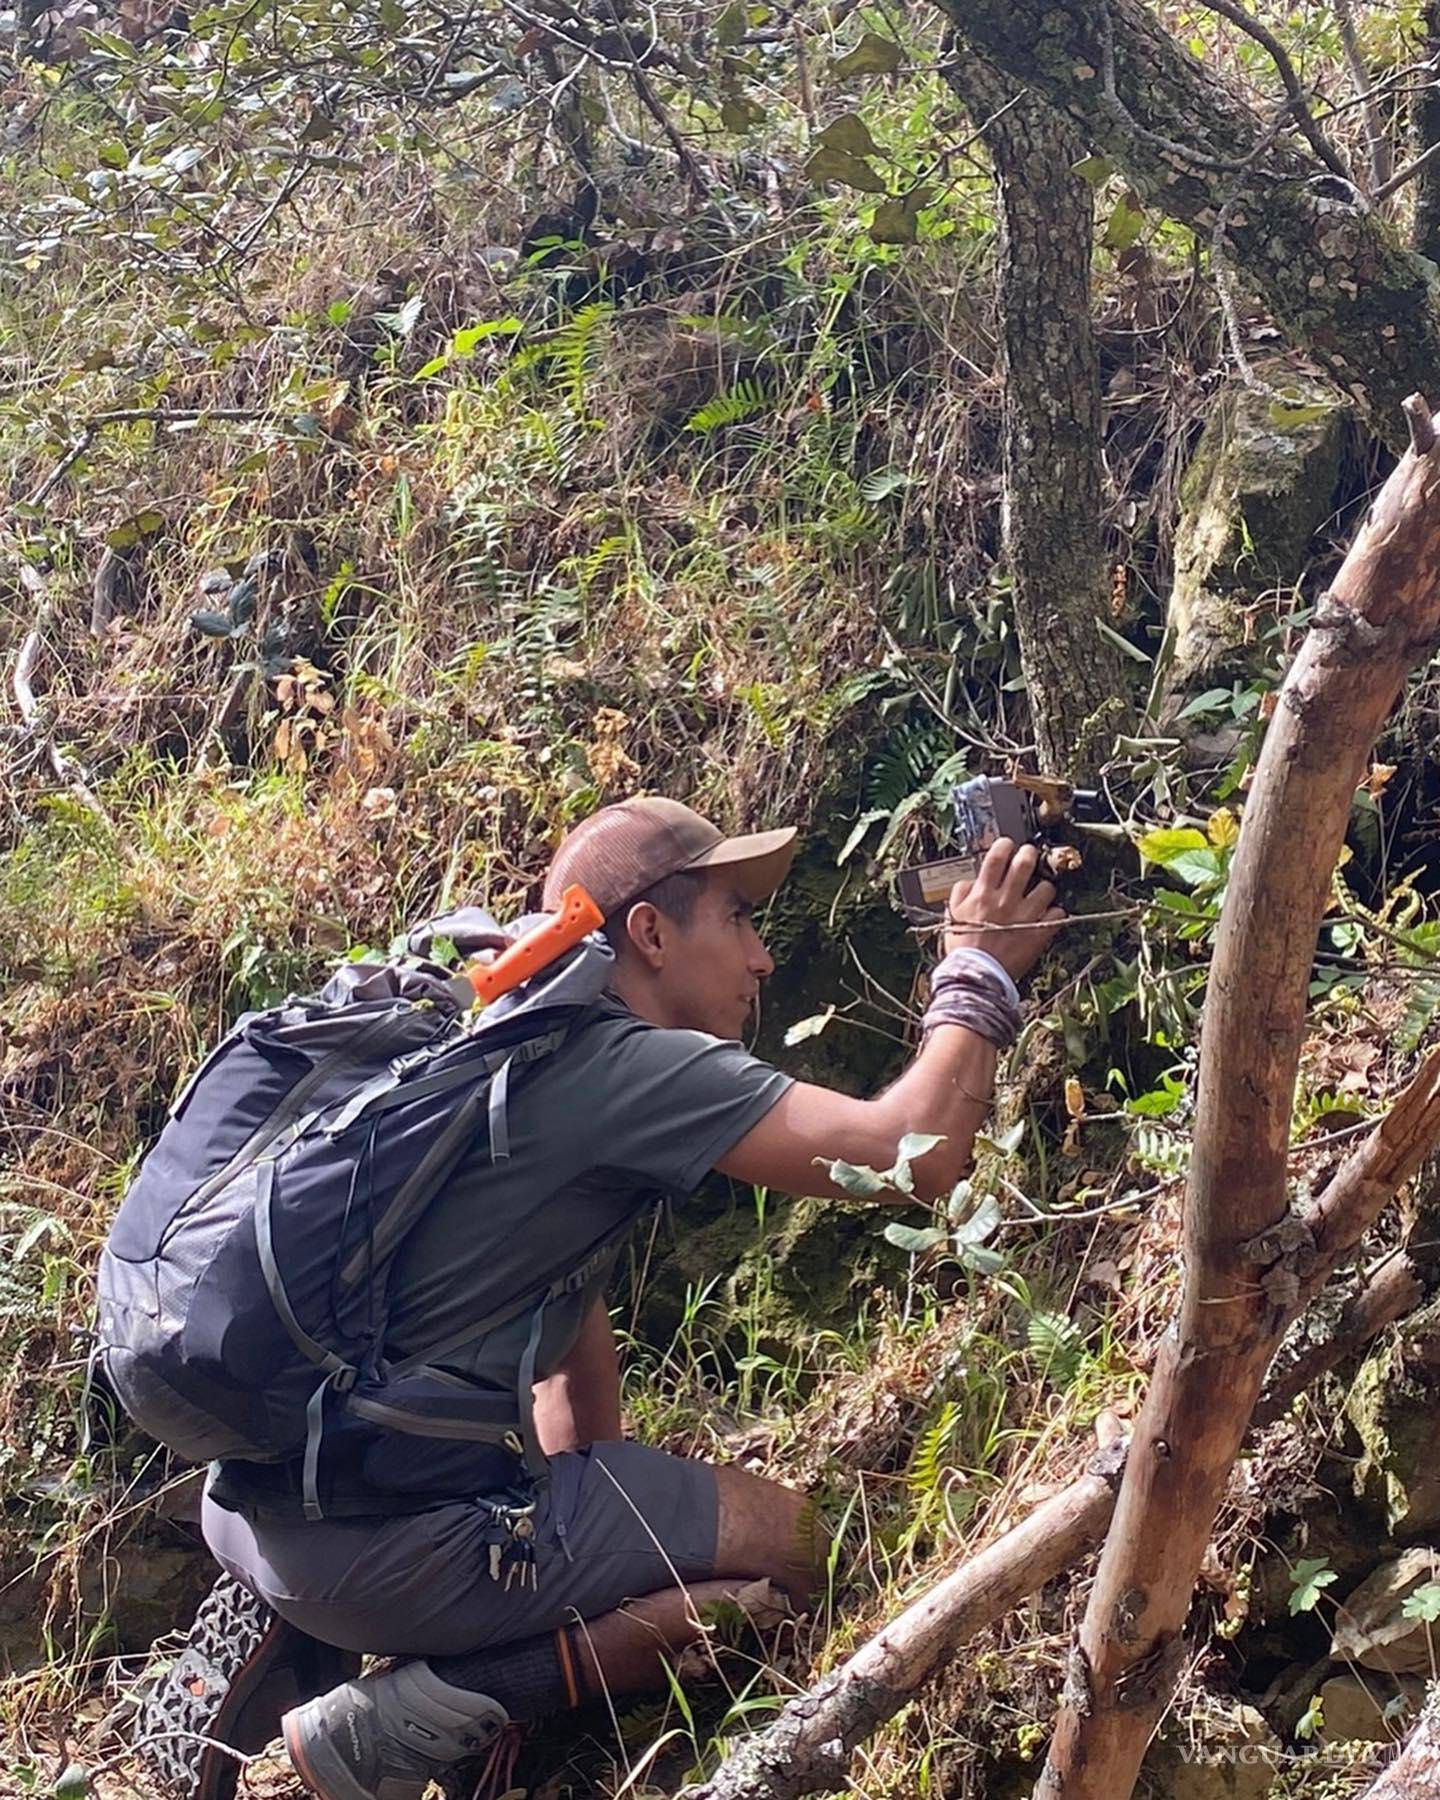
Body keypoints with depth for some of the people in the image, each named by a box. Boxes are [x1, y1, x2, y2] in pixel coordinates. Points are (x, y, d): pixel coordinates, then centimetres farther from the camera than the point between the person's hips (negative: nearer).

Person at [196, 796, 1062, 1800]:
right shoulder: (629, 1069, -14)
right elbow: (916, 1154, -19)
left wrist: (615, 1511, 21)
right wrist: (980, 972, -4)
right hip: (382, 1541, -10)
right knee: (798, 1550, -3)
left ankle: (271, 1638, 17)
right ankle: (415, 1718, -7)